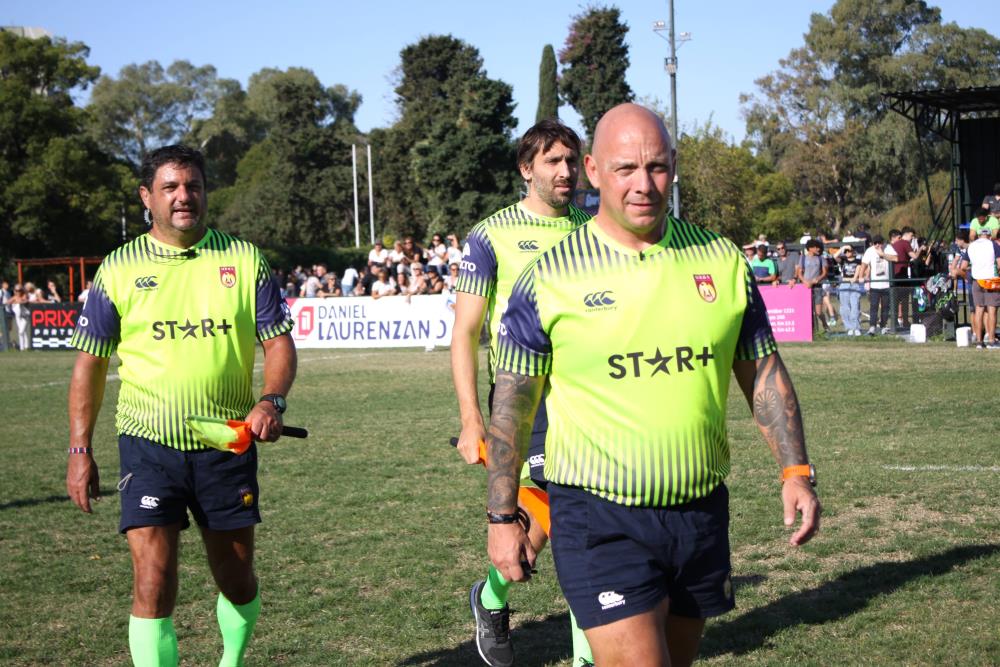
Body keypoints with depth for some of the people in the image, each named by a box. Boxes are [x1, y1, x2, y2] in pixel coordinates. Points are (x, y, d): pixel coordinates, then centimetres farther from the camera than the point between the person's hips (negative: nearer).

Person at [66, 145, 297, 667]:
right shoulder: (119, 269, 2)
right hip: (149, 444, -1)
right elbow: (90, 361, 5)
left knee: (237, 578, 12)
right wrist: (80, 450, -1)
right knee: (153, 579, -12)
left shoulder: (244, 259, 3)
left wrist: (272, 399, -16)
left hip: (228, 443, 2)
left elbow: (278, 339, 4)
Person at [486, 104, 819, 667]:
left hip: (702, 511, 4)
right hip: (598, 516, -4)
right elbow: (513, 403, 0)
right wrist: (503, 516, -2)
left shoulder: (722, 261, 4)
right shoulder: (550, 278, -6)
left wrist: (797, 471, 2)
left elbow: (763, 372, 11)